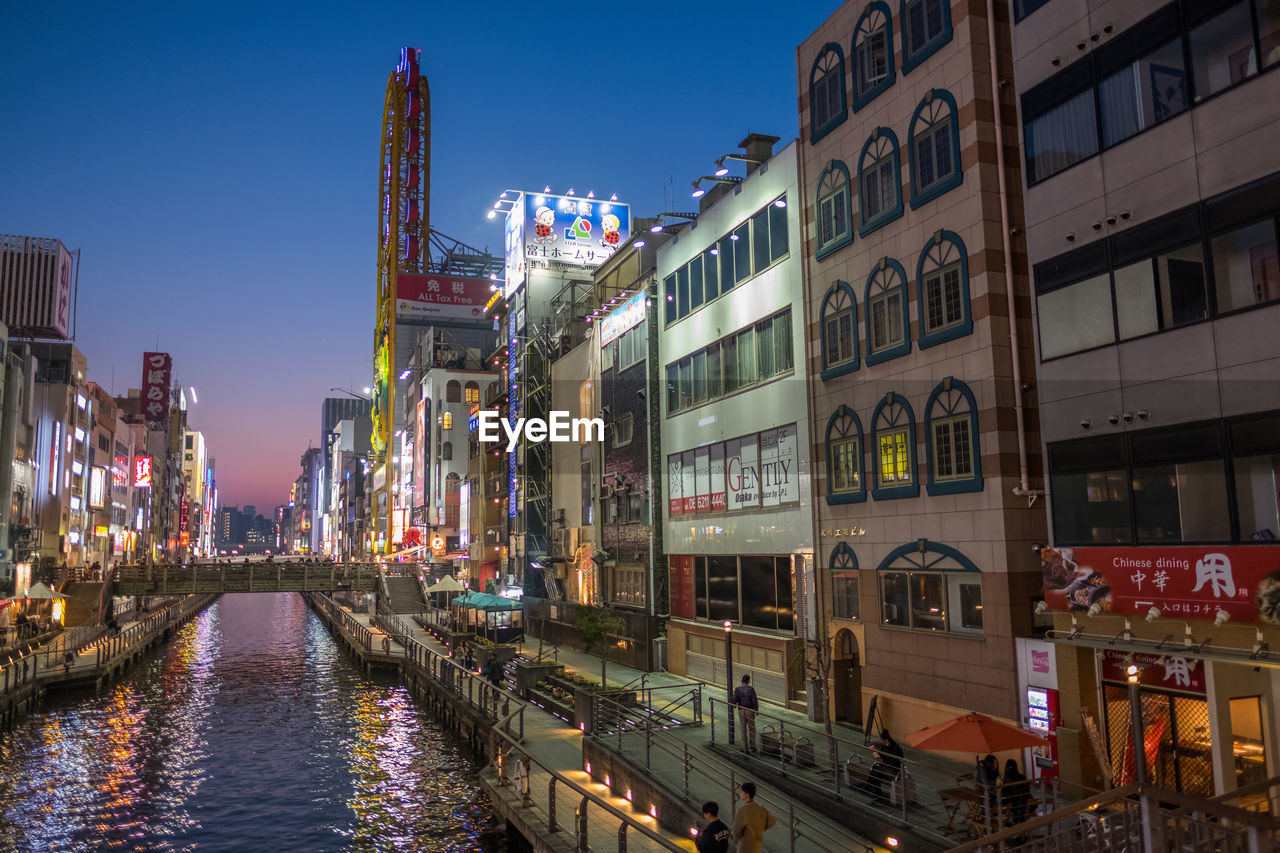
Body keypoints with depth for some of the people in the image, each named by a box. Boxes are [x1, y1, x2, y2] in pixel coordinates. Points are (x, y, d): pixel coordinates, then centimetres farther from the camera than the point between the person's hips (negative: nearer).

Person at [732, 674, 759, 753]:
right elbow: (754, 700, -12)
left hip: (741, 711, 1)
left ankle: (745, 748, 12)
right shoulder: (751, 688, -10)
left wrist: (734, 704, 12)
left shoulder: (737, 689, -6)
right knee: (751, 728, 14)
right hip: (750, 710, -1)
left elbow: (735, 700, -11)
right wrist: (757, 710, 0)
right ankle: (752, 746, 15)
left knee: (743, 729, 10)